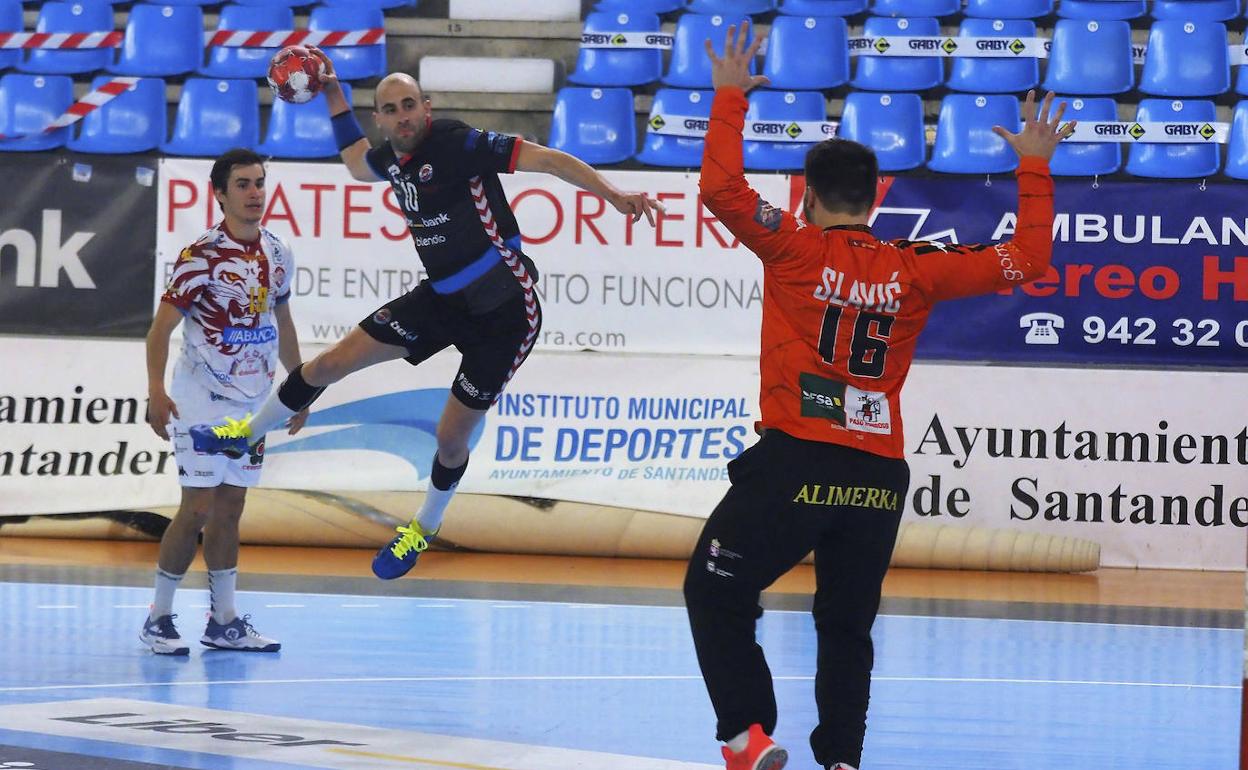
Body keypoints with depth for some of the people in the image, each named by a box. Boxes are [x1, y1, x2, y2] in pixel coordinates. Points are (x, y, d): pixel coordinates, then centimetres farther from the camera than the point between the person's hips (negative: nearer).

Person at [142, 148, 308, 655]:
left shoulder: (277, 255, 5)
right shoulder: (203, 256, -15)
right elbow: (161, 326, -16)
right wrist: (156, 392, -26)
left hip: (252, 401, 6)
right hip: (202, 400, -6)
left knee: (230, 508, 9)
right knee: (198, 508, -8)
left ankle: (223, 622, 14)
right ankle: (159, 619, 1)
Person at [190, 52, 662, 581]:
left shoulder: (457, 144, -22)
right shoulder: (393, 159, 1)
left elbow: (544, 158, -26)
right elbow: (359, 165, 27)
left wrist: (613, 195, -36)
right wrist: (334, 96, 21)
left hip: (504, 313, -7)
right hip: (443, 298, 7)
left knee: (451, 436, 1)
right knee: (331, 363, 7)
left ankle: (424, 528, 30)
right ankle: (243, 434, 27)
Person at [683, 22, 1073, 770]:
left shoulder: (796, 249, -4)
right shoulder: (917, 269, 4)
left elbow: (722, 187, -10)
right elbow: (1026, 259, 7)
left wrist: (731, 97, 1)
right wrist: (1035, 168, 17)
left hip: (796, 462, -4)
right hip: (879, 477, 4)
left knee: (715, 595, 10)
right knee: (847, 626, 17)